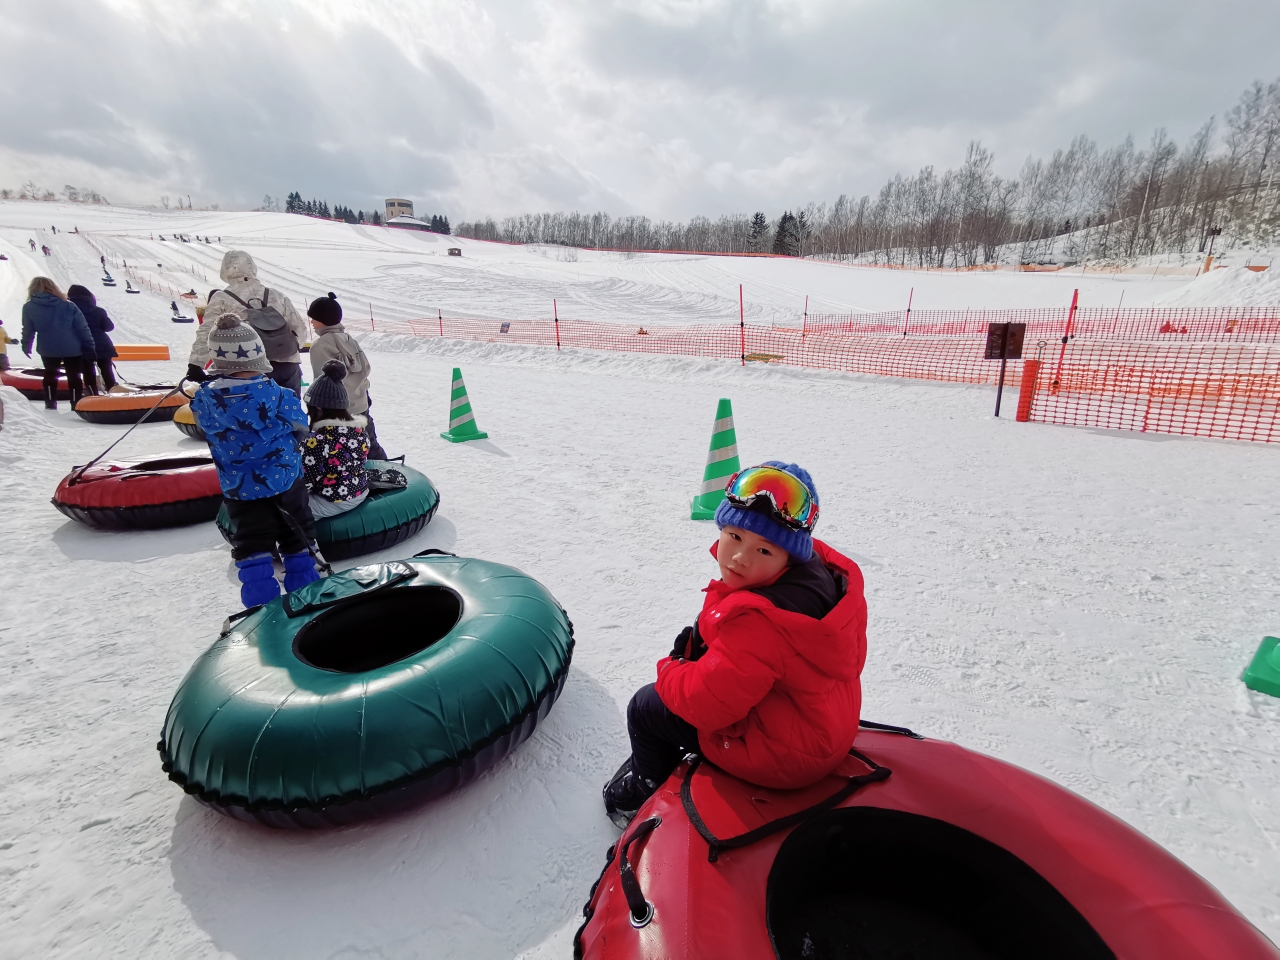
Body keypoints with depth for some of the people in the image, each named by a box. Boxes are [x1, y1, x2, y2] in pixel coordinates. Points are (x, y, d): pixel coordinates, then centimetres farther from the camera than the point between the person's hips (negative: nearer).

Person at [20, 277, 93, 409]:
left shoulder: (29, 307, 0)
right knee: (74, 376, 7)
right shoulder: (68, 305, -5)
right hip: (72, 348, -1)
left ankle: (50, 404, 19)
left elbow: (28, 330, 6)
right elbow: (82, 328, -8)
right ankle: (76, 405, 5)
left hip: (48, 349, 1)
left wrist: (26, 346, 21)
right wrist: (89, 346, -2)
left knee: (50, 375, 19)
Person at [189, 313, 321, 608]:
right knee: (298, 537, 15)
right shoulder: (276, 394, -18)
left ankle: (262, 605, 13)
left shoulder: (206, 399, -13)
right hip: (286, 481, -1)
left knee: (251, 547, 11)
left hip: (240, 490, 1)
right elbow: (300, 427, -5)